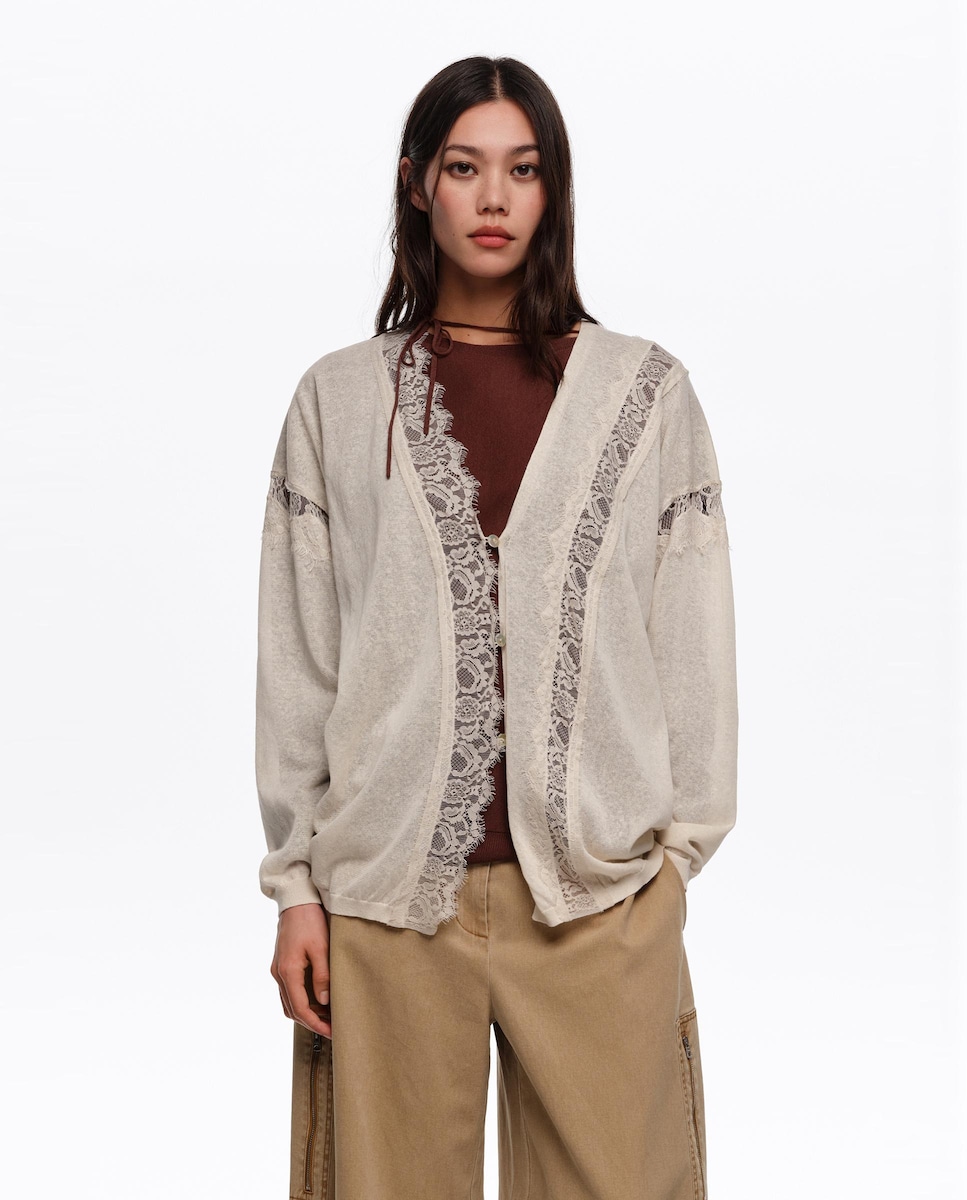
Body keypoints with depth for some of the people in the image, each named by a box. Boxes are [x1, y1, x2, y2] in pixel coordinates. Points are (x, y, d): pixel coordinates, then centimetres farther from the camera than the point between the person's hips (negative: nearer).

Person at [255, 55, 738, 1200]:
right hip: (386, 889, 1)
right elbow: (296, 657, 6)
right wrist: (295, 885, 3)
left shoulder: (644, 392, 6)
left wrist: (680, 843, 1)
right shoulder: (339, 400, 7)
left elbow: (691, 637, 6)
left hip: (599, 890, 0)